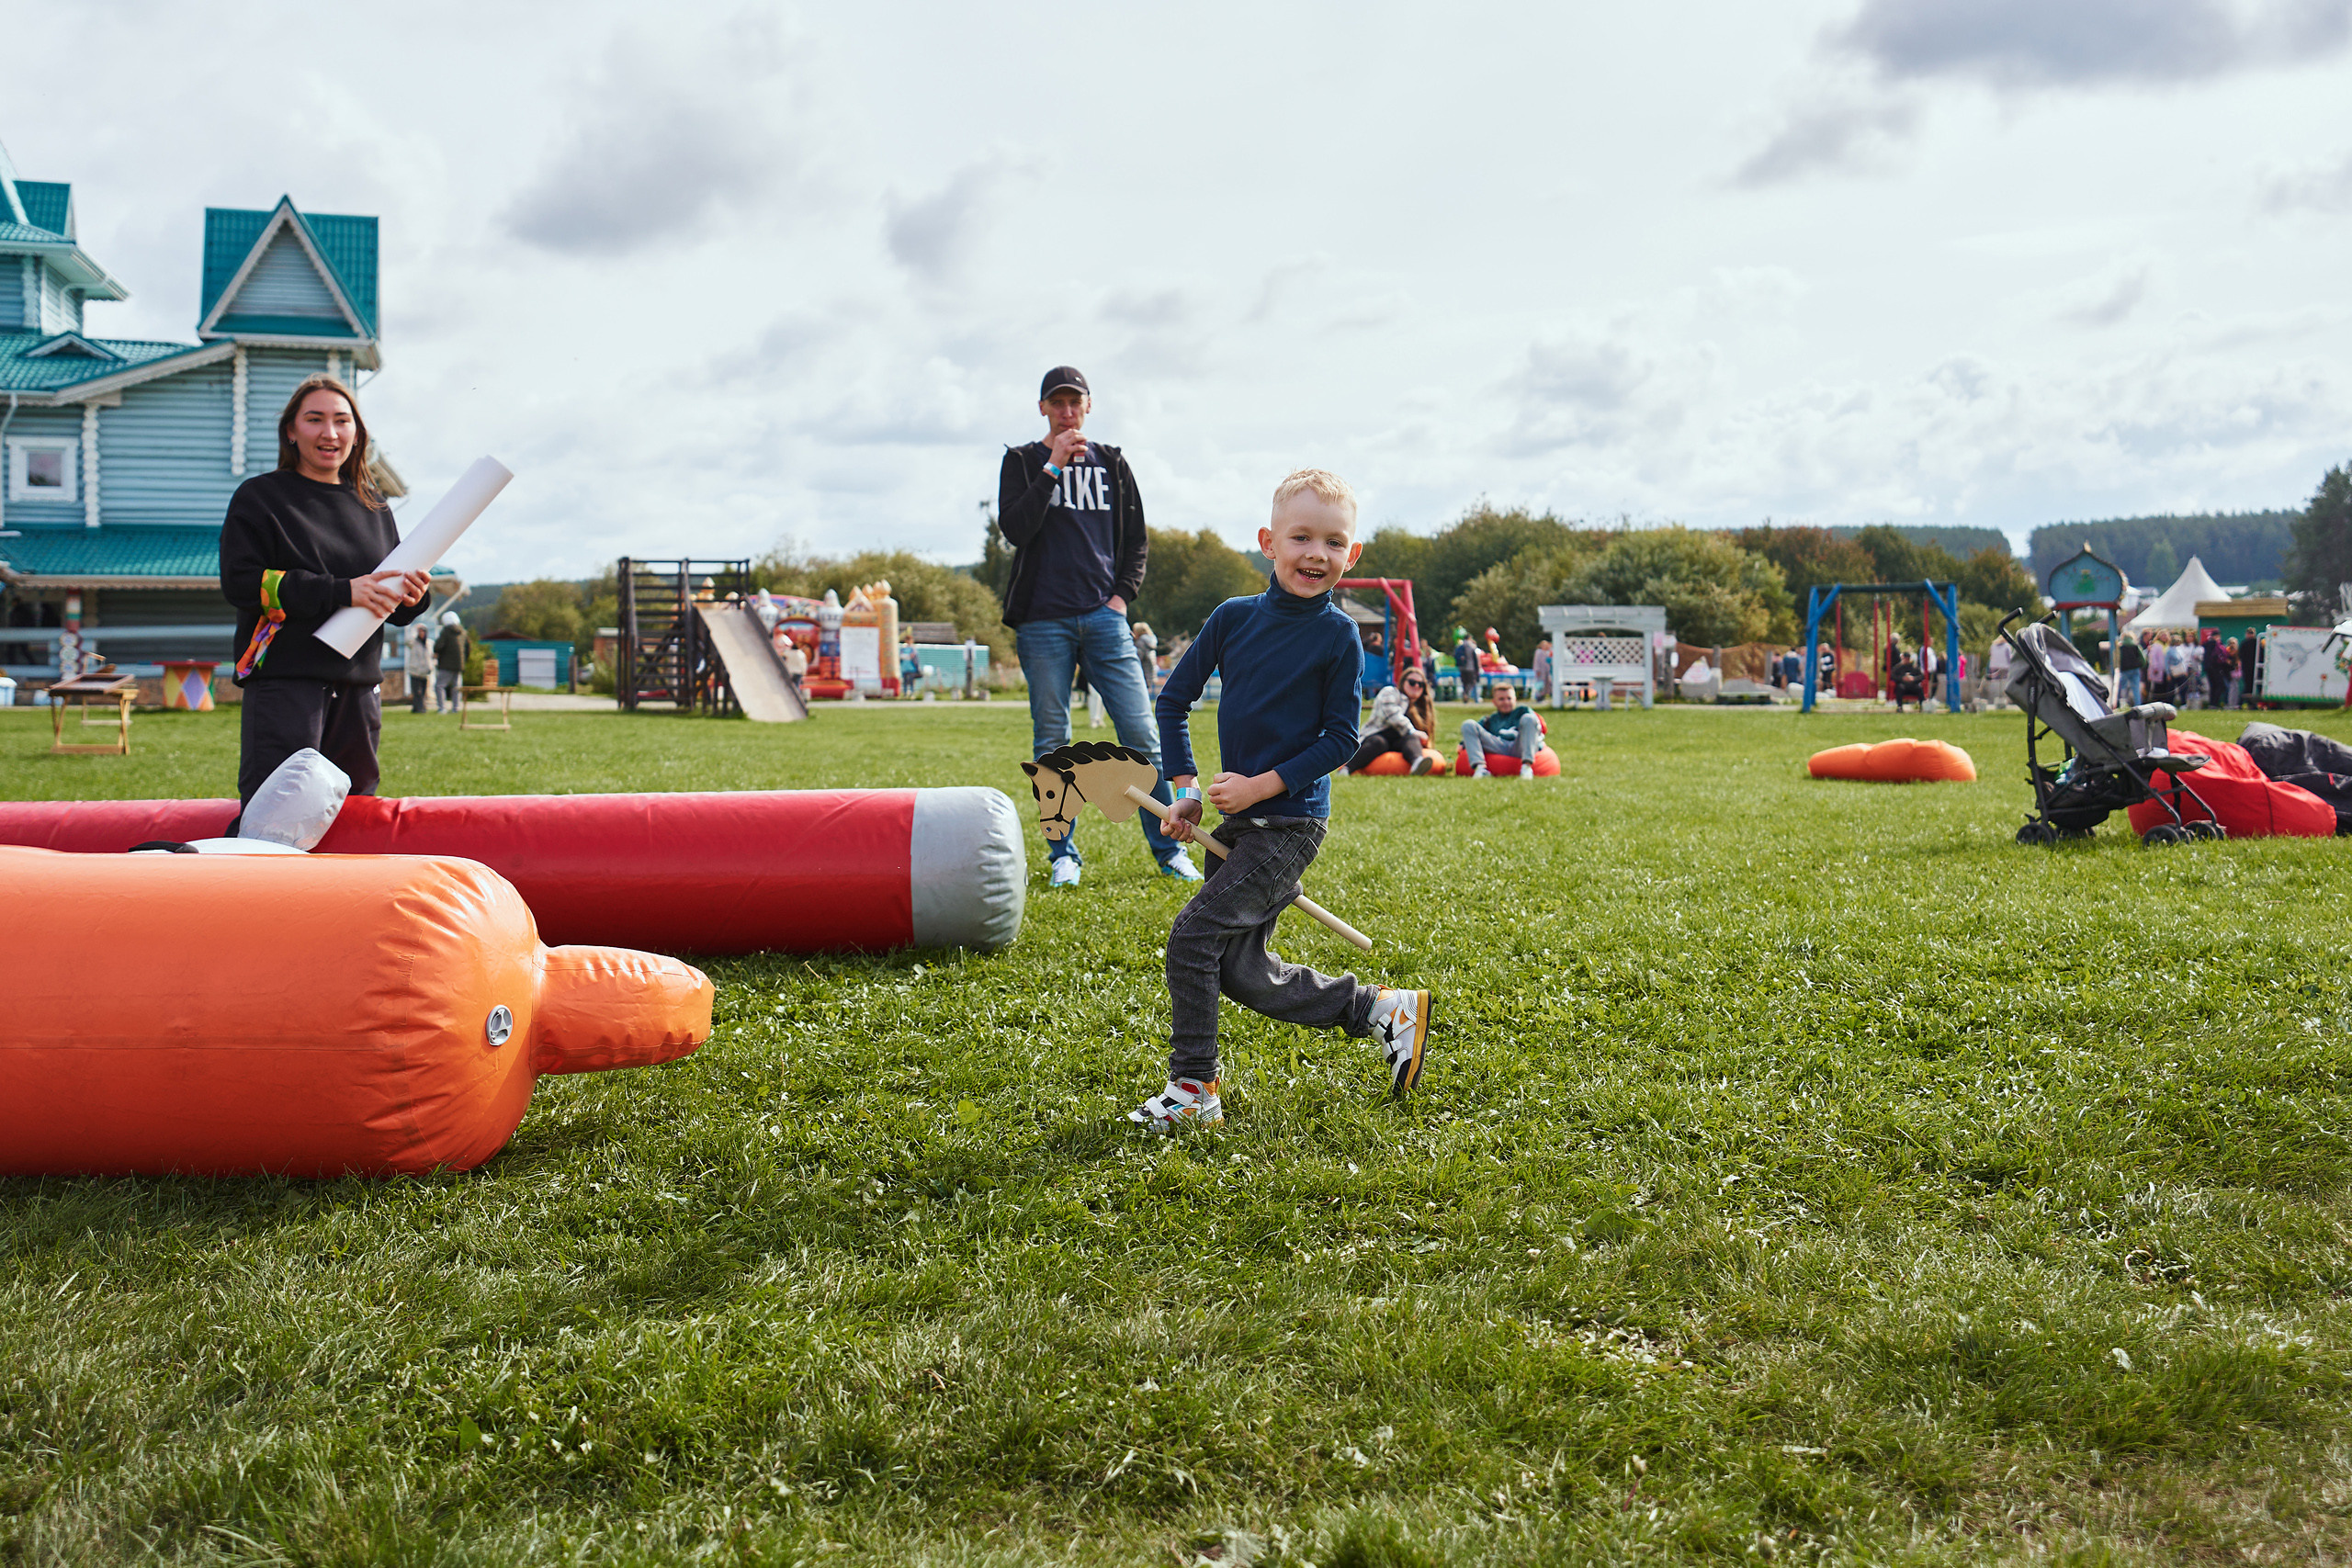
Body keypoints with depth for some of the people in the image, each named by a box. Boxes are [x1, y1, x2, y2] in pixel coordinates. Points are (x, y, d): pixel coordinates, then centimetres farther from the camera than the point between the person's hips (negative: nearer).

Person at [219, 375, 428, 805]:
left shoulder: (371, 505, 18)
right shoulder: (259, 497, 4)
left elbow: (390, 603, 23)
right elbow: (240, 582, -9)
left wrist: (410, 596, -3)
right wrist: (340, 591, -16)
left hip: (358, 685, 5)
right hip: (284, 680, -5)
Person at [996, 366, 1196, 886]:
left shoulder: (1112, 464, 16)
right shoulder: (1022, 462, 9)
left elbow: (1136, 541, 19)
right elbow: (1015, 529, -8)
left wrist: (1123, 595, 4)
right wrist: (1054, 466, -11)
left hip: (1103, 618, 1)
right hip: (1043, 623, -1)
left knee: (1141, 735, -5)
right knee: (1052, 745, 1)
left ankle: (1169, 849, 2)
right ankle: (1064, 856, 9)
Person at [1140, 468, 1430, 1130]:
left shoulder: (1338, 636, -8)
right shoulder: (1233, 617, 4)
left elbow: (1340, 740, -8)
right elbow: (1173, 698, 12)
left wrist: (1264, 784, -16)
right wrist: (1186, 787, 6)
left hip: (1290, 822, -6)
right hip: (1239, 817, 6)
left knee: (1194, 934, -14)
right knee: (1241, 970, 9)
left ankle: (1192, 1090, -2)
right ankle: (1384, 1011, 22)